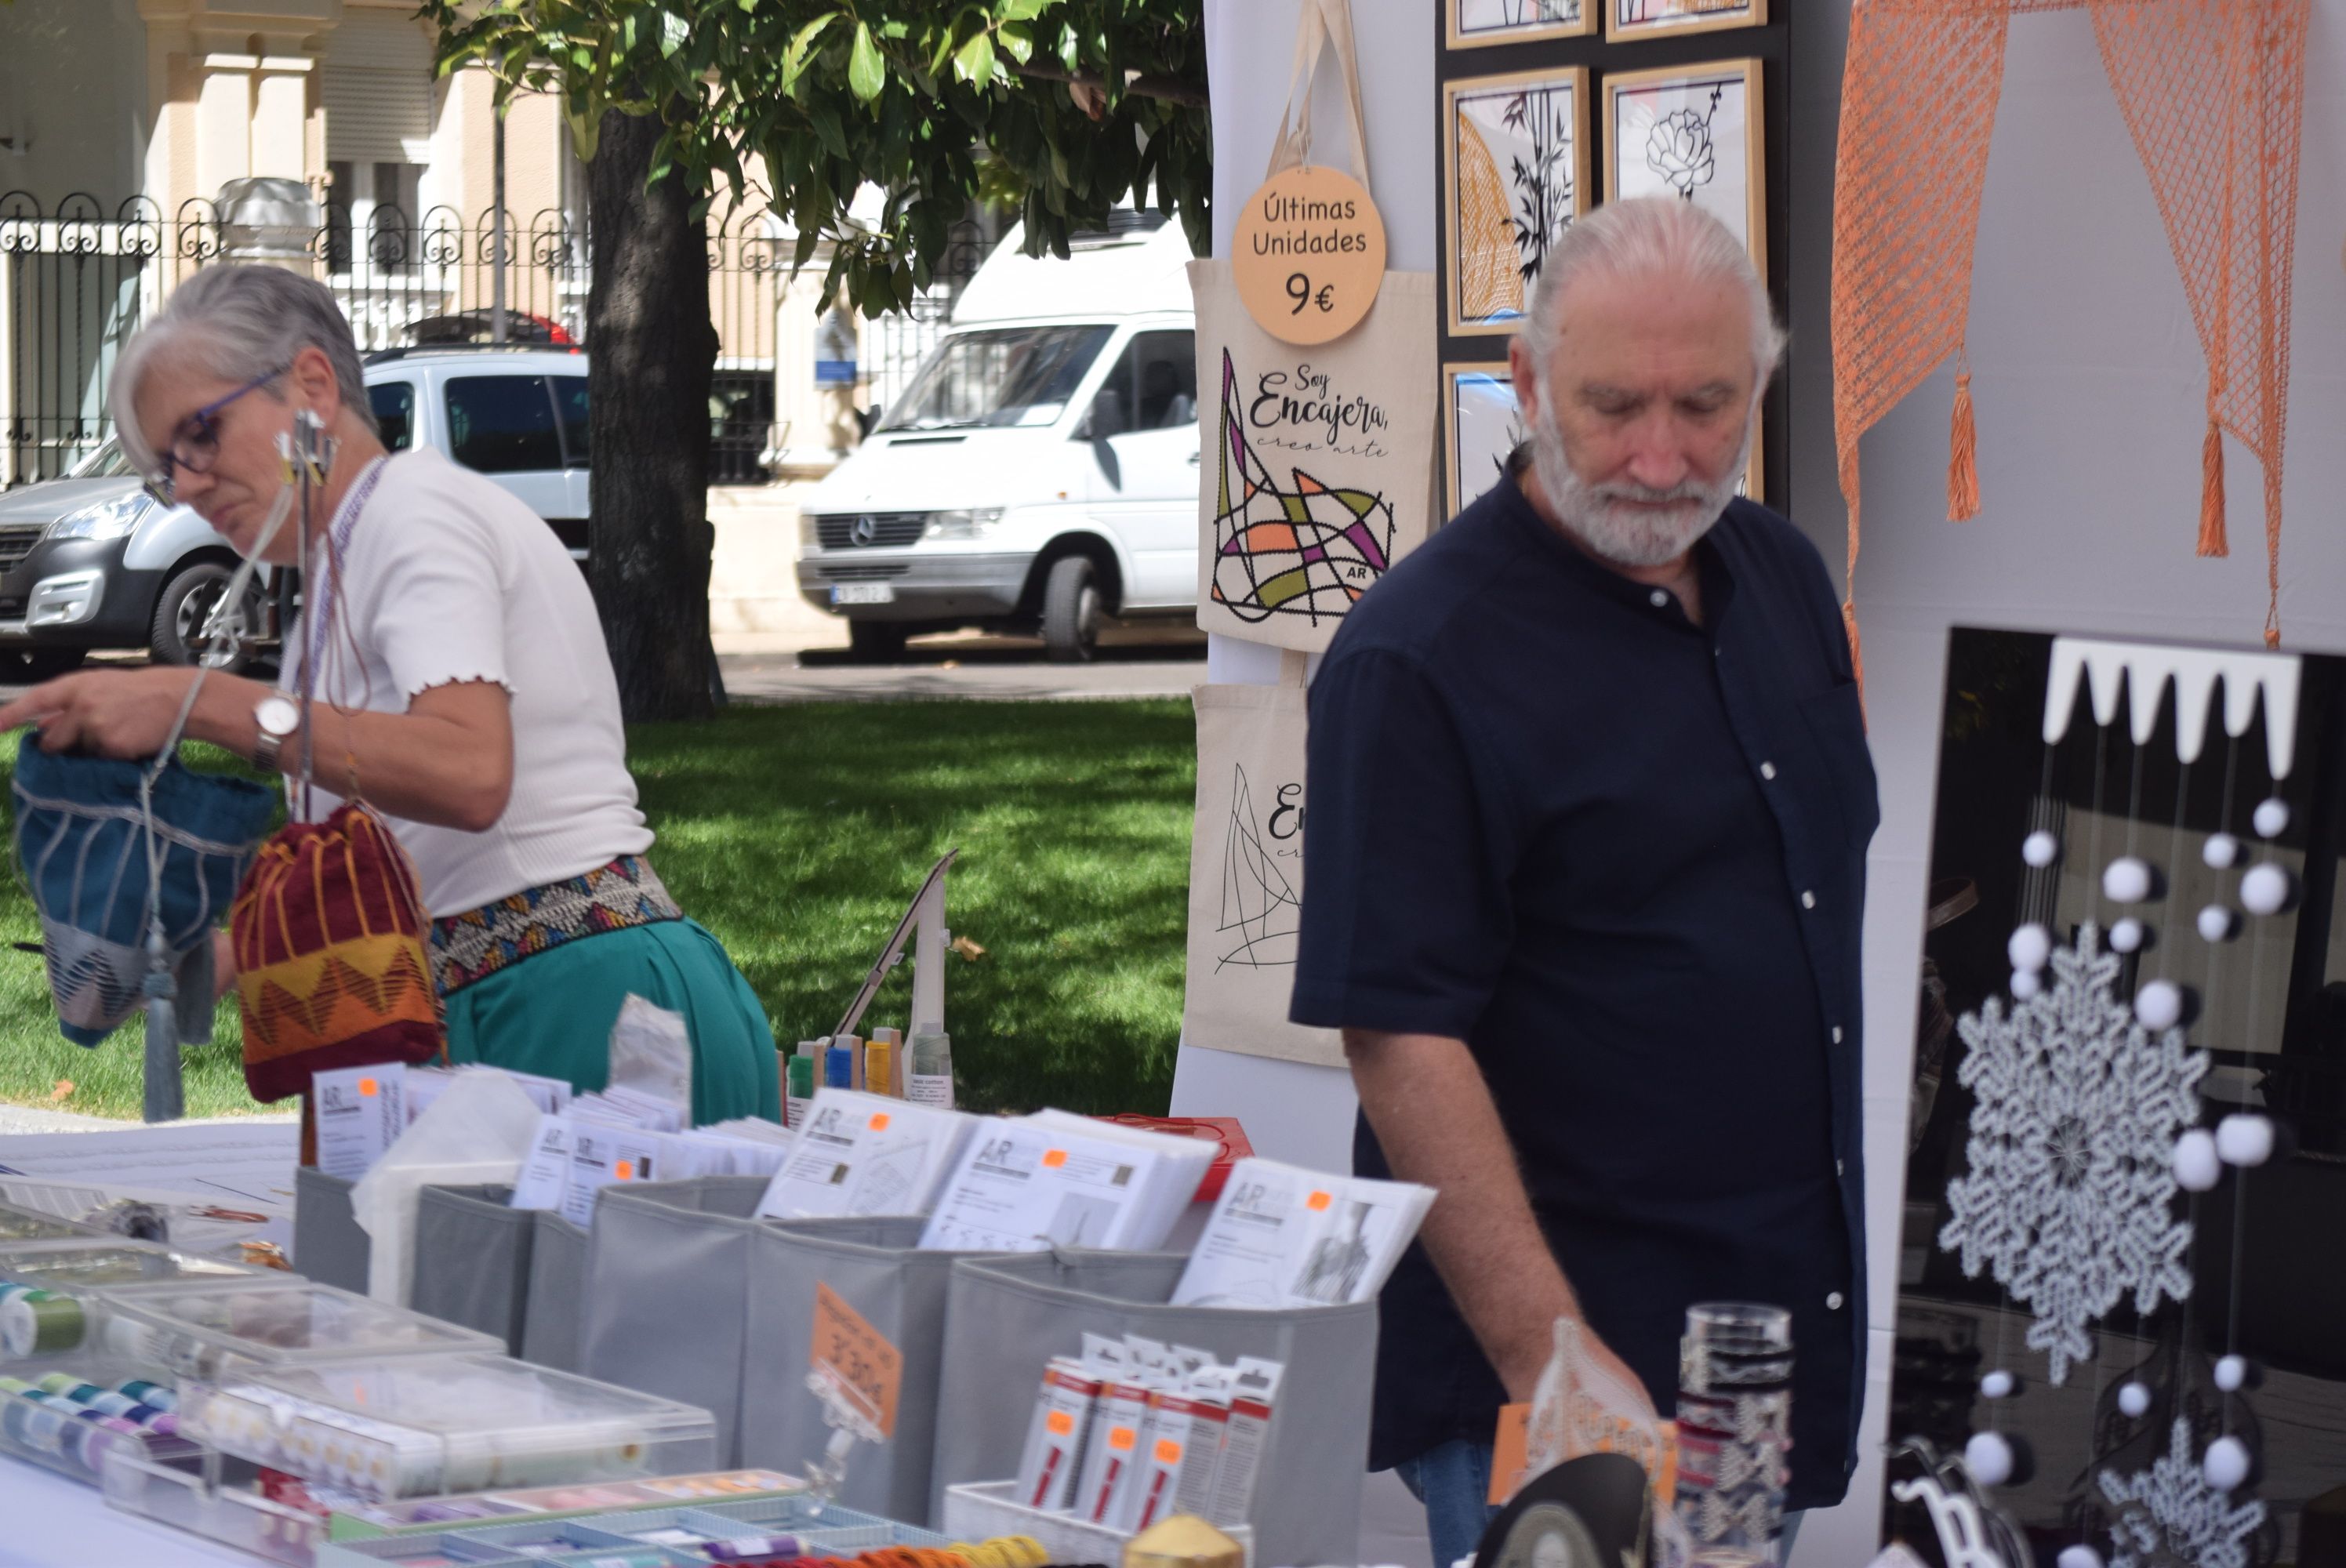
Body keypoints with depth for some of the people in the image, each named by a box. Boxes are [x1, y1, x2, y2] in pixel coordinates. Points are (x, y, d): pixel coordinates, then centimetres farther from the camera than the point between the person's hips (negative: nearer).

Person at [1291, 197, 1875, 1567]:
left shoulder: (1785, 577, 8)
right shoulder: (1420, 658, -16)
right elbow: (1400, 1040, -20)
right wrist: (1551, 1359, -25)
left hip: (1792, 1334, 7)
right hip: (1562, 1361, -7)